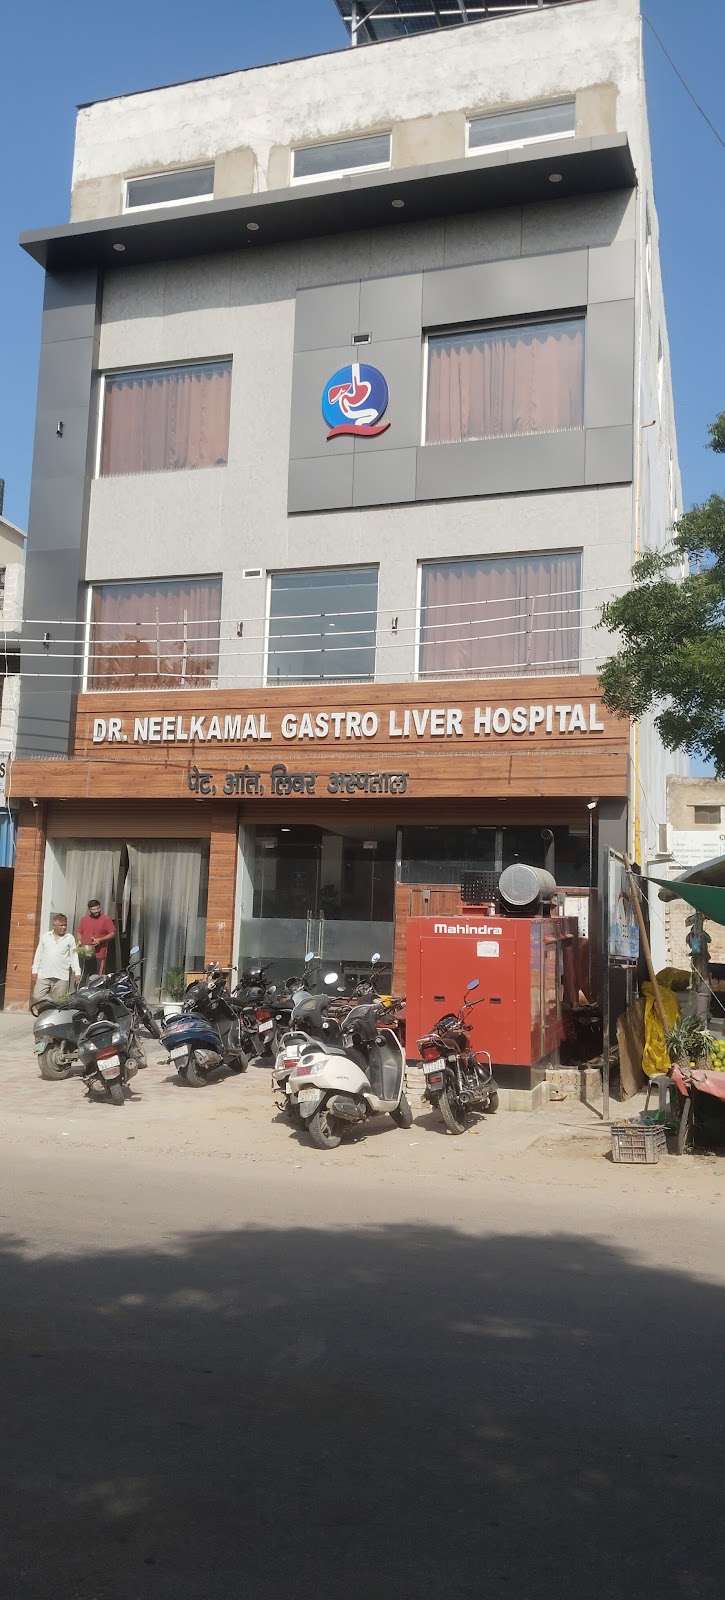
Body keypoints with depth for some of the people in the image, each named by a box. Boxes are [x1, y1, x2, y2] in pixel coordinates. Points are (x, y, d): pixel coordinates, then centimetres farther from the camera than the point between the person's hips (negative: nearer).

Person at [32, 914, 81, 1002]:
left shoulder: (70, 938, 6)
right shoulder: (45, 937, 10)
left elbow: (74, 957, 6)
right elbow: (38, 954, 14)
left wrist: (77, 972, -1)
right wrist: (35, 970, 9)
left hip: (61, 976, -2)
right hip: (44, 975, 2)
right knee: (37, 996, -8)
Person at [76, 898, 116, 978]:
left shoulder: (106, 919, -1)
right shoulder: (84, 919, 12)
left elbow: (113, 934, -3)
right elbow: (79, 933, 20)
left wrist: (100, 939, -15)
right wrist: (79, 942, -1)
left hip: (99, 955, -4)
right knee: (83, 977, 7)